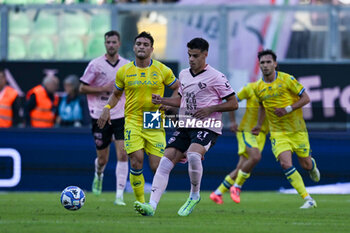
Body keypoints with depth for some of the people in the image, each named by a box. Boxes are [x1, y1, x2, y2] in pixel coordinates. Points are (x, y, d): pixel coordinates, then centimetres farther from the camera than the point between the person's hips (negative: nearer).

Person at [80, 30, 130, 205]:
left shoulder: (127, 65, 5)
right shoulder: (96, 64, -4)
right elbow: (82, 88, -4)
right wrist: (104, 88, -14)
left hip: (120, 117, 1)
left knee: (122, 155, -13)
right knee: (102, 159, 6)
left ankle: (119, 195, -11)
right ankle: (98, 176, 42)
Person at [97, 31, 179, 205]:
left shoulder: (162, 70, 2)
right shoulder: (124, 71, 6)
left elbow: (178, 89, 11)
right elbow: (116, 94, 20)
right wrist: (107, 108, 2)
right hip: (133, 121, 0)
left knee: (157, 167, -7)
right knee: (136, 162, -16)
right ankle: (140, 202, -4)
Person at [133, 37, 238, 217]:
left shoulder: (216, 77, -5)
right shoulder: (183, 75, 14)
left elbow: (233, 104, -3)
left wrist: (210, 109, -15)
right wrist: (162, 101, 13)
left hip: (207, 127, -6)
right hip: (184, 126, 6)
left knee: (193, 155, -34)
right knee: (165, 161, -11)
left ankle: (194, 195, -10)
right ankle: (152, 205, -17)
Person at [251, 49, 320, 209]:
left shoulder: (287, 80, -11)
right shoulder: (258, 87, 1)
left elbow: (306, 98, -8)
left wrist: (287, 109, -19)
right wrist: (259, 125, 17)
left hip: (297, 130, -2)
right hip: (277, 133, 2)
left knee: (305, 164, 7)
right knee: (285, 164, -19)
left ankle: (312, 165, 49)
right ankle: (308, 200, -14)